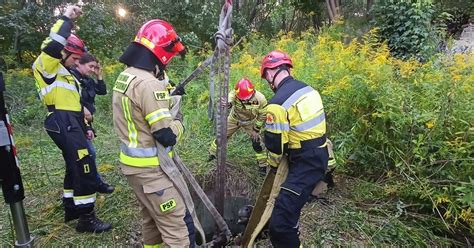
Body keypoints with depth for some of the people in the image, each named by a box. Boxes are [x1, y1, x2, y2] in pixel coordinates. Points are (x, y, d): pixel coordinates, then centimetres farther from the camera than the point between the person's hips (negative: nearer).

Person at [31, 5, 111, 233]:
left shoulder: (64, 72, 26)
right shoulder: (47, 65, -2)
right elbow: (52, 45, -25)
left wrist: (84, 126, 24)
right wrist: (66, 19, -16)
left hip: (71, 123, 11)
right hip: (63, 122, -11)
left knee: (75, 166, 17)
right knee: (84, 168, -13)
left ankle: (71, 209, 30)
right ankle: (86, 219, -6)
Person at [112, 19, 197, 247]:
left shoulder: (124, 77, 7)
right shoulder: (149, 84, -24)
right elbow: (167, 136, -23)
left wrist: (168, 96, 10)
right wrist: (177, 121, -3)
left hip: (132, 163, 10)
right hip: (151, 169, -10)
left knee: (152, 219, 25)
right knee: (179, 226, 0)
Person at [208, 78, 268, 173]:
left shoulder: (260, 99, -32)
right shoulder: (235, 93, -34)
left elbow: (262, 116, -16)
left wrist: (256, 130, -12)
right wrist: (228, 103, -80)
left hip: (250, 122, -1)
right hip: (234, 119, 1)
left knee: (256, 142, -2)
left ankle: (263, 164, 19)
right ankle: (212, 153, 34)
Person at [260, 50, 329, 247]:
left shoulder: (278, 102, -22)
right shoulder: (308, 89, 6)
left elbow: (274, 142, -16)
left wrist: (274, 163, 7)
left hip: (305, 163, -10)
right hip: (320, 156, 10)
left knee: (280, 223, -8)